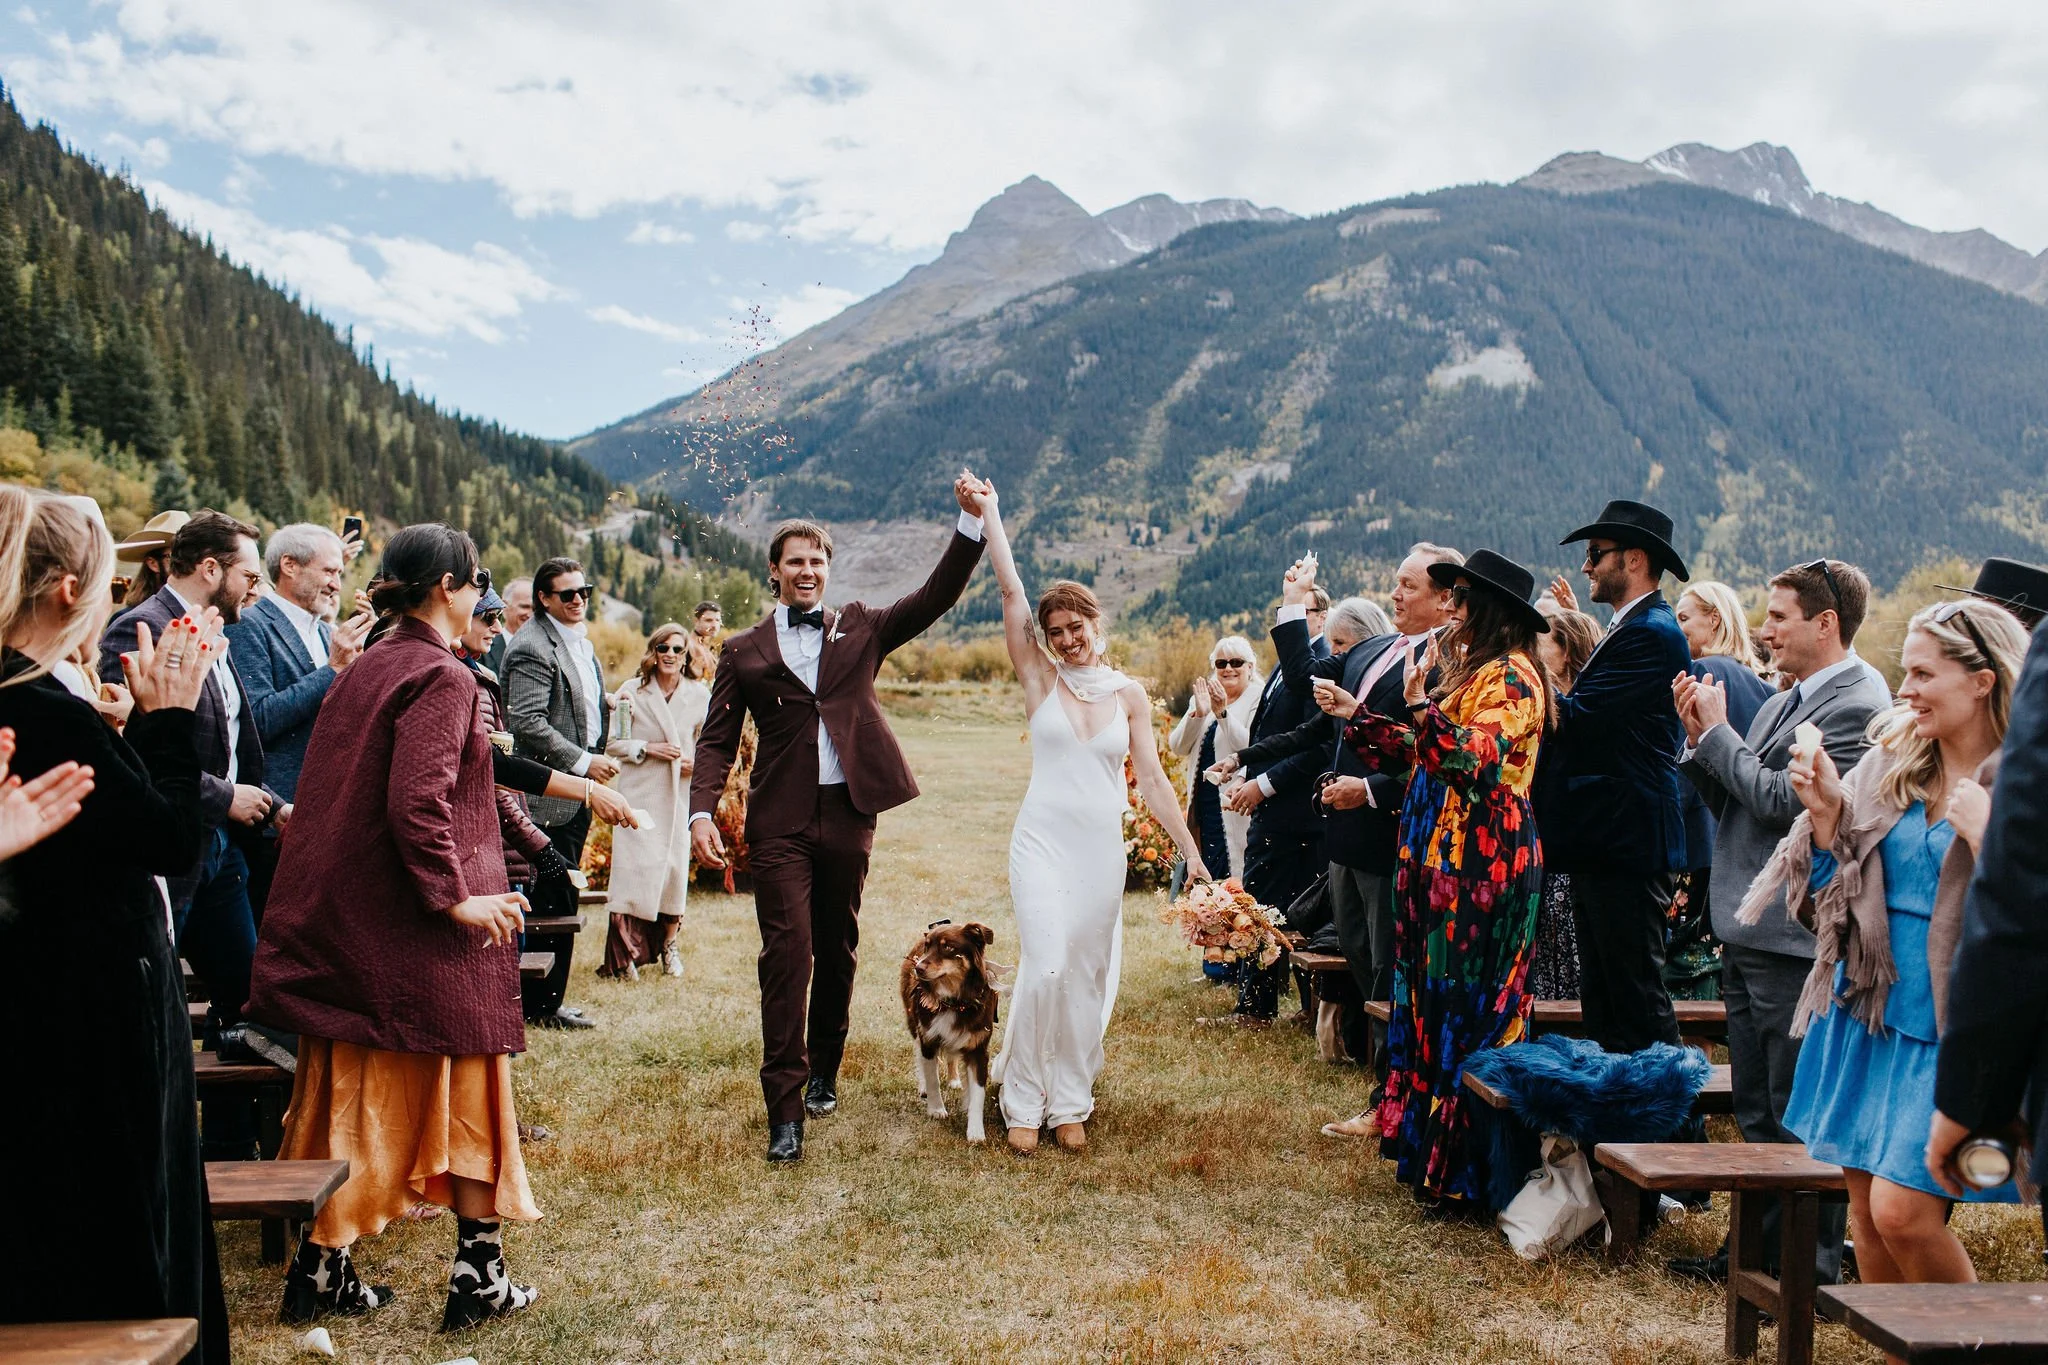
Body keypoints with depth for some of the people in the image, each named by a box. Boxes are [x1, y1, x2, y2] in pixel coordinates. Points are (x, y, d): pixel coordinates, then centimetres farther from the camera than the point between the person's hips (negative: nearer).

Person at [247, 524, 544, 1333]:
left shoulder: (363, 669, 11)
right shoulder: (441, 676, -14)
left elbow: (331, 793, 14)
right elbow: (417, 802, -24)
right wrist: (457, 896, -19)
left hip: (348, 921, 8)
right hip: (421, 934, -8)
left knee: (355, 1098, 15)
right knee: (463, 1090, 5)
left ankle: (321, 1273, 21)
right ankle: (478, 1277, 13)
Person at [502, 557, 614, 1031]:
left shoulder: (581, 642, 17)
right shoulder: (532, 646, -13)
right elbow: (528, 722, -20)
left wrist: (598, 758, 17)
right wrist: (583, 762, -20)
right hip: (550, 792, -9)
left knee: (560, 900, 12)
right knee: (554, 902, -5)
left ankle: (545, 1000, 19)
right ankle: (542, 1006, 5)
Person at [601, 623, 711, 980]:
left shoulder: (700, 695, 6)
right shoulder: (632, 691, 2)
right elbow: (613, 743, 3)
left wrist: (697, 761, -5)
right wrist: (647, 749, -12)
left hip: (680, 793, 2)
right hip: (639, 793, -2)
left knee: (675, 864, 4)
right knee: (634, 864, -8)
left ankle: (669, 944, 19)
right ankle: (625, 948, 0)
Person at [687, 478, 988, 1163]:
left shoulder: (862, 629, 10)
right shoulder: (744, 649, 7)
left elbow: (937, 596, 1)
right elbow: (716, 740, 5)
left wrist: (971, 521, -9)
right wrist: (702, 811, -9)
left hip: (848, 813, 2)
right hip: (780, 821, -2)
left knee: (837, 951, 12)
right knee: (786, 956, -7)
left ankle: (823, 1072, 31)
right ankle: (785, 1109, -3)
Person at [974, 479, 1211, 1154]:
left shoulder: (1129, 694, 6)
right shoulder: (1040, 679, 1)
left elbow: (1152, 778, 7)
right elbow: (1011, 591, -4)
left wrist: (1190, 849, 4)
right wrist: (988, 512, -7)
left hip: (1103, 847, 2)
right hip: (1043, 840, -2)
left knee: (1087, 974, 6)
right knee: (1044, 967, -12)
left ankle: (1071, 1101, 19)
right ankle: (1025, 1101, 4)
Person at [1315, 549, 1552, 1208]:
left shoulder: (1511, 677, -11)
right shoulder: (1470, 669, 18)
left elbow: (1478, 758, -24)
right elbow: (1422, 752, 21)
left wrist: (1422, 705, -23)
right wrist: (1359, 717, 20)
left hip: (1482, 863, -10)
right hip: (1443, 857, 10)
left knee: (1469, 1005, -5)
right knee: (1435, 996, 12)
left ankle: (1467, 1171, 4)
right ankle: (1435, 1151, 22)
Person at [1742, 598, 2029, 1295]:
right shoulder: (1888, 762, 6)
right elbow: (1831, 887, 9)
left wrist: (1985, 835, -24)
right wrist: (1826, 811, -6)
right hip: (1868, 1013, 6)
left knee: (1903, 1212, -9)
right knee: (1867, 1215, 11)